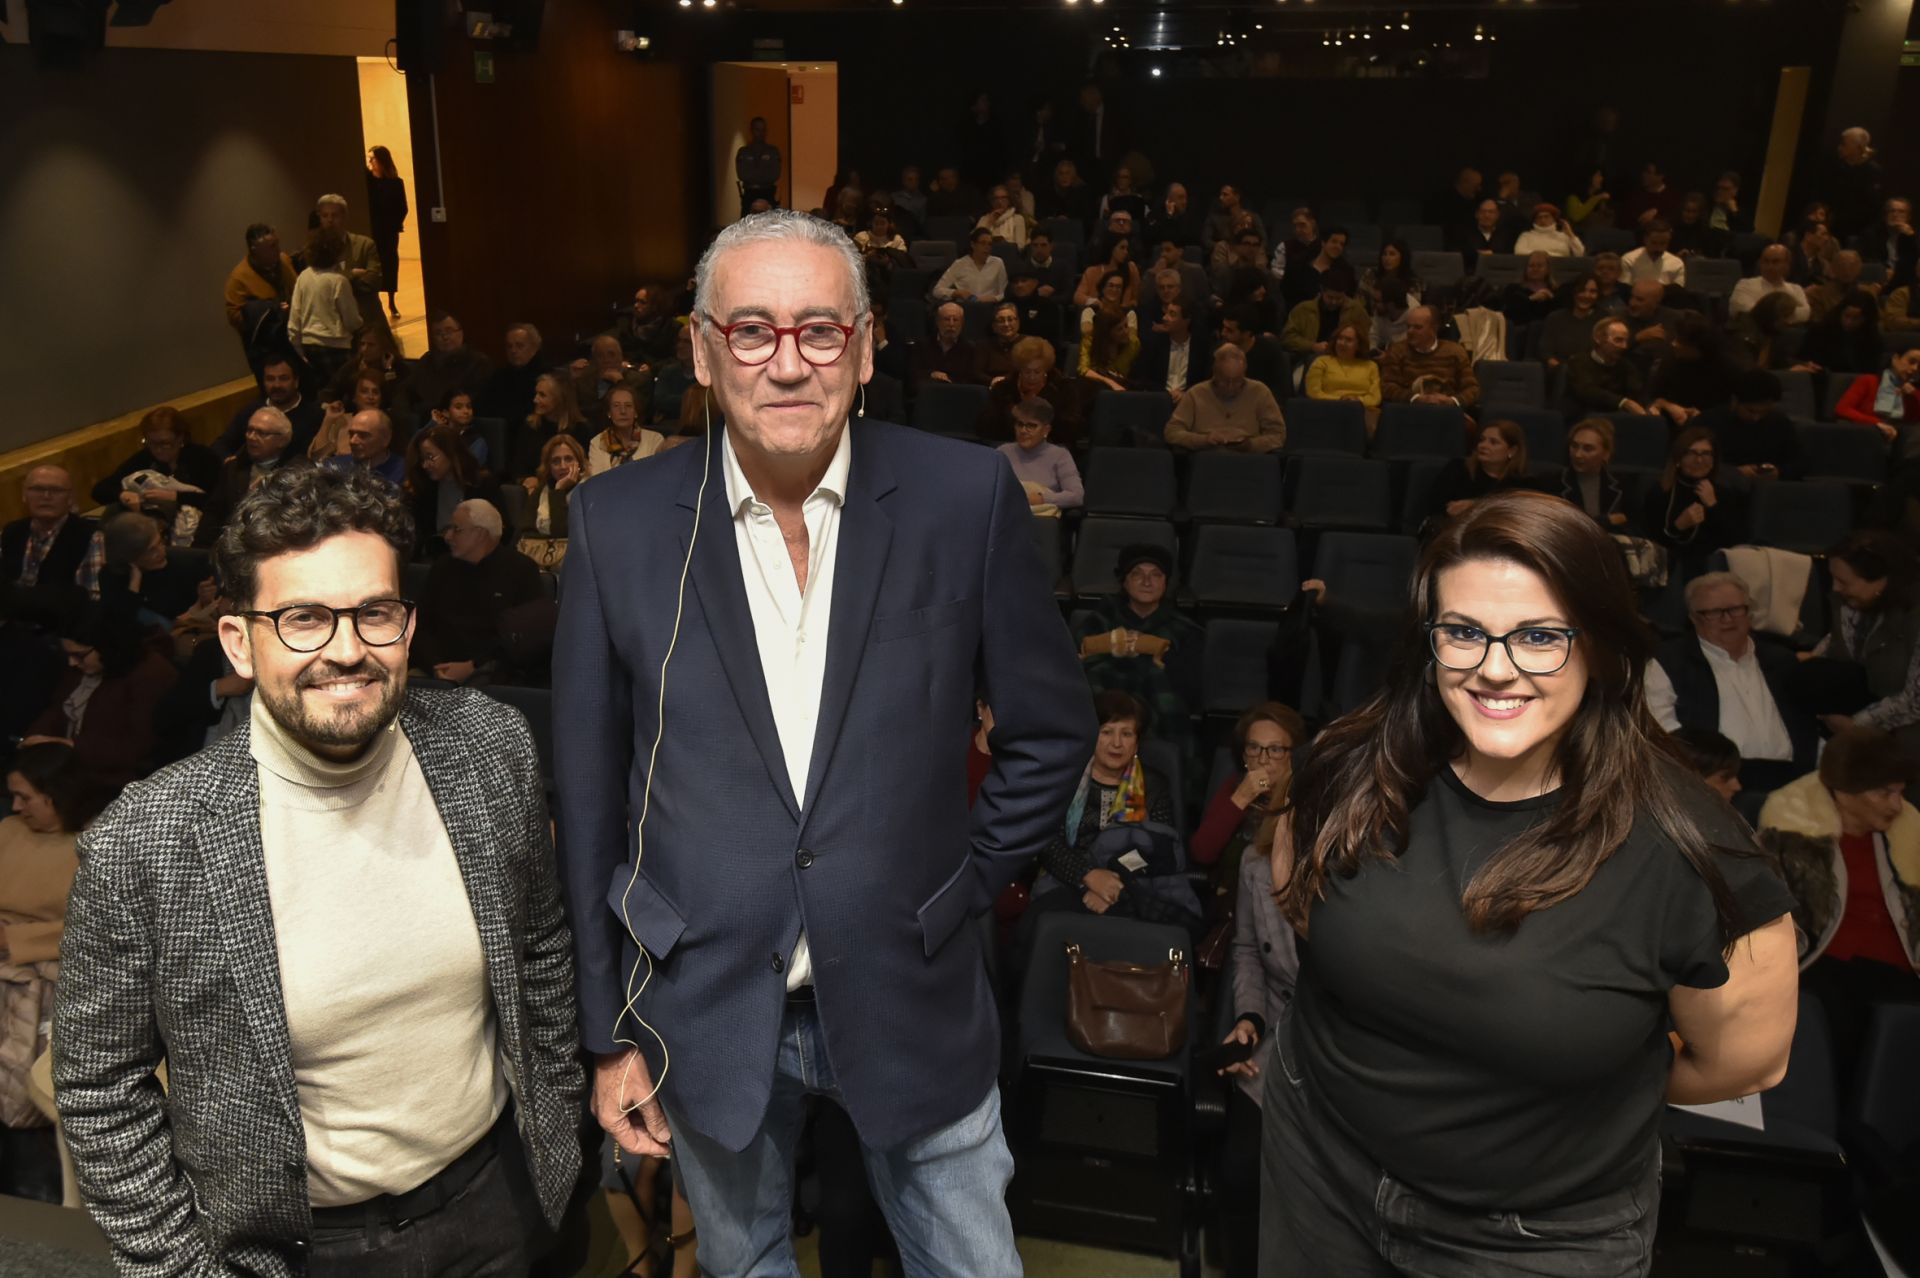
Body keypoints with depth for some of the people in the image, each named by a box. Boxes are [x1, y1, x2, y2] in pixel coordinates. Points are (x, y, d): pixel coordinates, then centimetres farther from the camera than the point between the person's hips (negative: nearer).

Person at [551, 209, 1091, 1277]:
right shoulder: (620, 523, -8)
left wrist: (968, 886, -1)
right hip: (704, 1013, 1)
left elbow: (1053, 730, 1)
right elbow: (591, 799, -2)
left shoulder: (966, 497, -11)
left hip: (911, 999, 0)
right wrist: (608, 1031, 1)